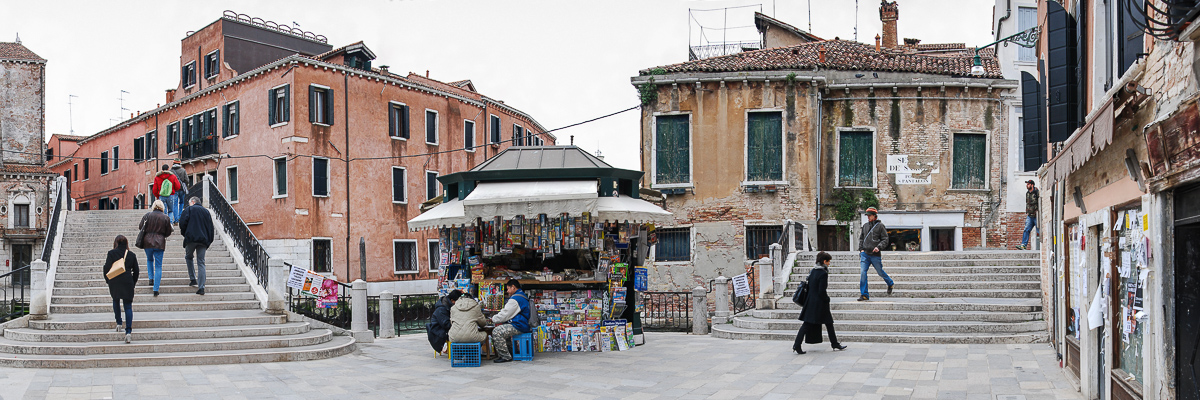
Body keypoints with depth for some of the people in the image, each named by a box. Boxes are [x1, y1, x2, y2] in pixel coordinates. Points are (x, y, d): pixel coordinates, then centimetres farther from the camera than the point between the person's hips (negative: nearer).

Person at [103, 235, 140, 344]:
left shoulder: (112, 253, -2)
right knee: (128, 306, 0)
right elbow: (136, 271, 7)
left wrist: (108, 281, 9)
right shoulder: (131, 255, 4)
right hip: (128, 283, 0)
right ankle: (128, 331, -13)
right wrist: (133, 283, 18)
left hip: (114, 283, 0)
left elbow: (106, 268, -5)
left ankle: (118, 323, 25)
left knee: (116, 301, 27)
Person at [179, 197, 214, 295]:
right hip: (203, 240, 3)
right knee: (201, 263, 2)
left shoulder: (189, 209, 5)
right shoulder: (206, 212, 18)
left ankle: (193, 279, 10)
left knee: (188, 257, 21)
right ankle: (201, 287, -6)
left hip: (191, 238, -3)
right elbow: (210, 227, 16)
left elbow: (182, 222, -6)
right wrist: (208, 242, 18)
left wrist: (185, 234, 11)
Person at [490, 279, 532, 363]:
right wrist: (500, 321, 18)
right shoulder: (522, 296, 21)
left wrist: (493, 318, 2)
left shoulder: (515, 299, -15)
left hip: (519, 327, -11)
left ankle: (505, 356, -19)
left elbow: (505, 314, -15)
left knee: (496, 332, -22)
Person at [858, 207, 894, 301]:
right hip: (865, 254, 4)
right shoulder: (865, 226, 12)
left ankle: (890, 283, 42)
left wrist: (878, 247, -18)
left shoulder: (880, 226, -2)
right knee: (863, 272, -9)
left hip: (875, 255, -3)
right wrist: (861, 249, 9)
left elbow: (885, 240, -3)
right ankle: (864, 295, -6)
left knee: (880, 272, 11)